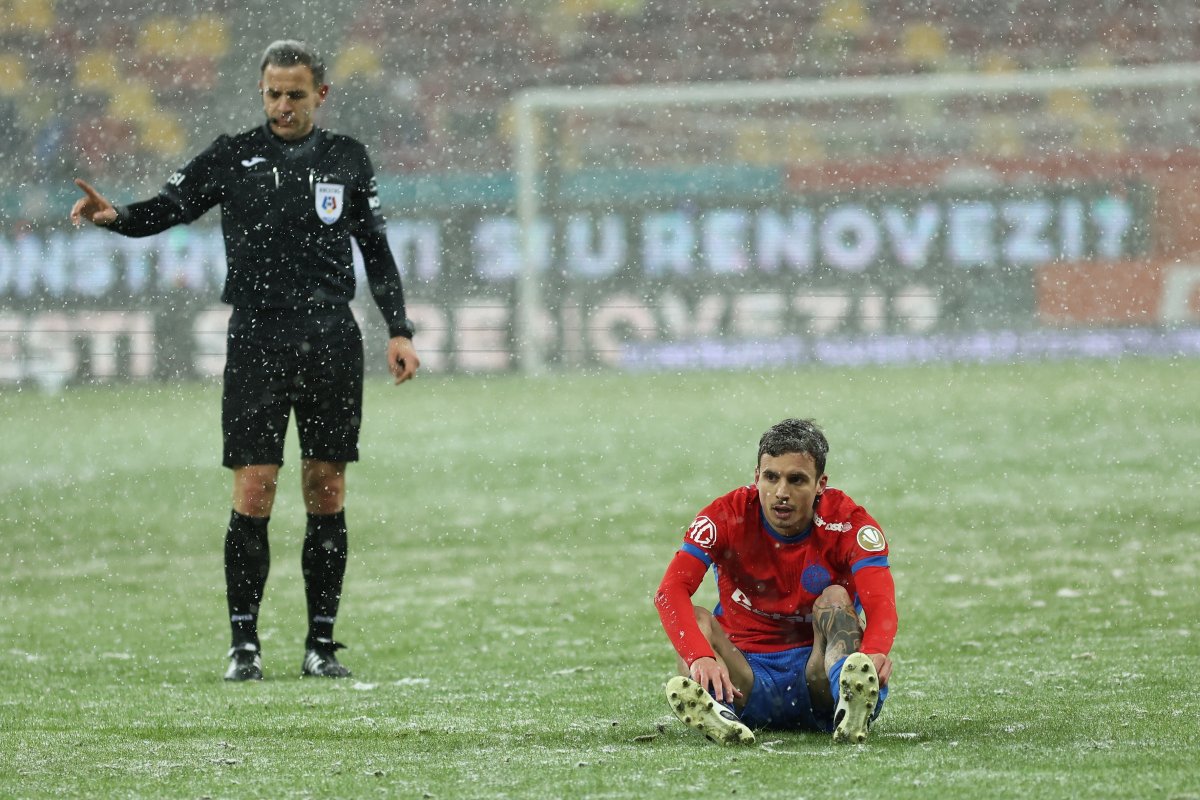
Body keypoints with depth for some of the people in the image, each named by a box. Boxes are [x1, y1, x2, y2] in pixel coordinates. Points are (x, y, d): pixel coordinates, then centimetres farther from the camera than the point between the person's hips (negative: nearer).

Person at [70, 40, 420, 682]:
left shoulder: (347, 159, 10)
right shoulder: (232, 158, 5)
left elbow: (376, 250, 15)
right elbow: (165, 208, 1)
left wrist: (399, 329, 9)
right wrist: (114, 216, -20)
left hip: (332, 339, 2)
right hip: (256, 339, -2)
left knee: (326, 491, 3)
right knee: (254, 490, -8)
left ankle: (321, 645, 9)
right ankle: (244, 644, -2)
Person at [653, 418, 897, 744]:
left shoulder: (847, 522, -10)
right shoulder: (728, 516, -9)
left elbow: (880, 602, -26)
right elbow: (670, 592, -24)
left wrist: (874, 652, -51)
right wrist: (701, 657, -44)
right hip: (746, 671, 1)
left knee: (835, 599, -25)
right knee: (694, 619, -25)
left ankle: (850, 705, -57)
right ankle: (717, 712, -59)